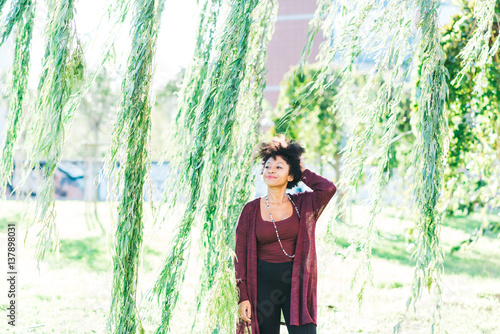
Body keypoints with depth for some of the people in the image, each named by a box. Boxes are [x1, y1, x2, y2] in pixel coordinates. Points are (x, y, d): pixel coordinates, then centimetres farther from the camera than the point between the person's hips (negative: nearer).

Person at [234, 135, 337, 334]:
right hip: (263, 285, 0)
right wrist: (243, 297, -5)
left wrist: (303, 172, 0)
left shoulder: (303, 204, 4)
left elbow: (328, 189, -16)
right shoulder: (251, 210, 1)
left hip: (296, 284, 0)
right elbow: (240, 256, 1)